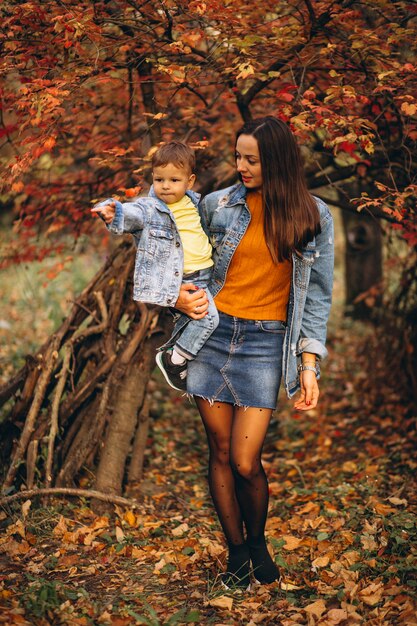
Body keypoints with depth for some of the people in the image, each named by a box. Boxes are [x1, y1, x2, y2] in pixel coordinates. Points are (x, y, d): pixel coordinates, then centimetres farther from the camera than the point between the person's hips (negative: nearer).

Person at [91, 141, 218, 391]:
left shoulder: (193, 202, 11)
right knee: (208, 316, -22)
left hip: (200, 276, 8)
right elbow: (131, 213, -32)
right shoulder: (149, 208, -10)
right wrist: (113, 212, -51)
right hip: (175, 281, -7)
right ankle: (175, 360, -7)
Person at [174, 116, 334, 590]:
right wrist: (179, 297, -5)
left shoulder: (312, 217, 1)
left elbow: (316, 294, 3)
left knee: (245, 463, -7)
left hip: (265, 342, -2)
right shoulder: (218, 204, 3)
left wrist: (309, 363, -3)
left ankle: (257, 541, 23)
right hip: (212, 332, 2)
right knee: (219, 453, 6)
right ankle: (236, 552, 25)